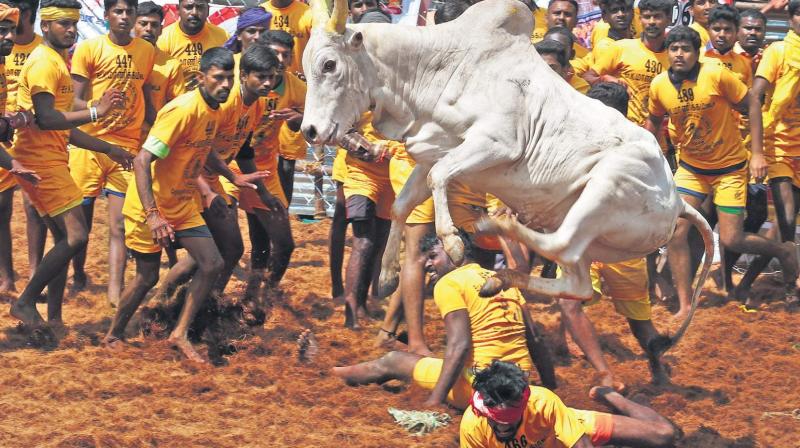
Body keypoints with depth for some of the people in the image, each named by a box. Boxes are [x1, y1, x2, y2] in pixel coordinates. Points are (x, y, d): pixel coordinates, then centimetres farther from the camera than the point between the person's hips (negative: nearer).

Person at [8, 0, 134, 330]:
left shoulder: (57, 62, 21)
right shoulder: (44, 62, -11)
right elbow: (45, 118, -23)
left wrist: (107, 149, 22)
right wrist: (95, 112, -28)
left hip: (51, 160, 11)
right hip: (40, 161, -11)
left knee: (64, 239, 11)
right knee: (75, 235, -15)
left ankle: (54, 319, 13)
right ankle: (25, 303, -7)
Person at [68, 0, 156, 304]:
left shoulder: (147, 51, 8)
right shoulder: (89, 48, -3)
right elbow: (75, 101, -6)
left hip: (128, 146, 2)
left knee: (119, 223, -7)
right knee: (81, 217, 6)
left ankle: (115, 290, -11)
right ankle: (78, 275, 28)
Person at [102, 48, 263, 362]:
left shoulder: (214, 111, 2)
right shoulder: (183, 110, -26)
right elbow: (142, 160, -31)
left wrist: (233, 177, 14)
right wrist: (152, 216, -37)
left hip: (183, 206, 8)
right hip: (150, 208, -8)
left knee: (212, 264, -3)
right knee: (147, 276, 1)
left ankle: (180, 334, 4)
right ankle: (113, 336, 22)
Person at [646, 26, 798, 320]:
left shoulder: (716, 75, -21)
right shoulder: (660, 85, -9)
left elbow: (751, 106, -12)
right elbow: (654, 120, 11)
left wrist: (757, 153, -16)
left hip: (729, 167, -4)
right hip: (690, 168, 4)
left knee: (731, 240, -5)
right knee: (675, 232, -10)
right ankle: (685, 306, 0)